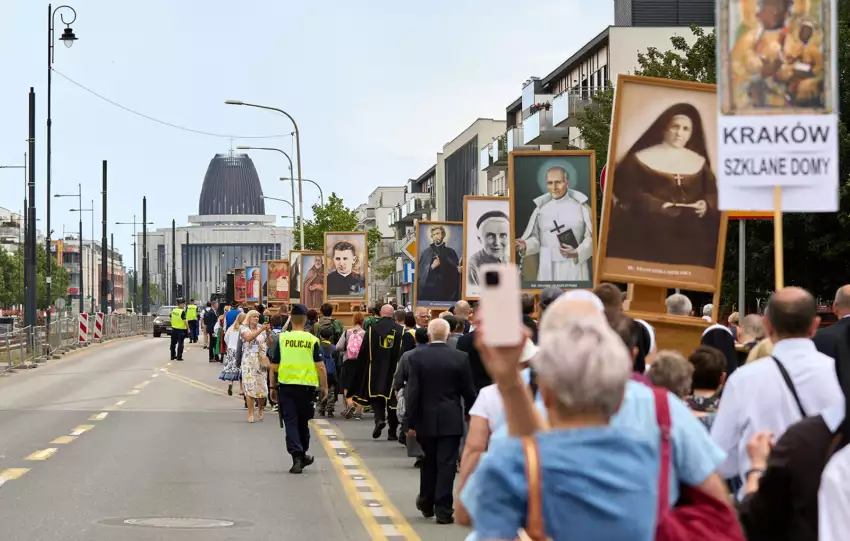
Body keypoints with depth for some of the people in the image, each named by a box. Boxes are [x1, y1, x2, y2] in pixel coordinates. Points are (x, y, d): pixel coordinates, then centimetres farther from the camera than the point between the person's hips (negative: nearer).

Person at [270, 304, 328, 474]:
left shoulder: (282, 339, -2)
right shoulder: (312, 340, -4)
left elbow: (274, 367, 2)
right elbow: (320, 366, -6)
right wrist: (324, 386, 4)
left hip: (286, 385, -1)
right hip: (306, 386, 1)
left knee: (290, 421, -1)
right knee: (302, 422, 16)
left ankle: (297, 456, -16)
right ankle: (302, 455, 31)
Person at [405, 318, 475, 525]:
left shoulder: (417, 357, -8)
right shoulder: (460, 358, -7)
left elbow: (412, 391, -8)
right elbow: (468, 391, -1)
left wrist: (410, 422, -3)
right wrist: (470, 414, 15)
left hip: (426, 419, 1)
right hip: (451, 420, -1)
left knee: (428, 462, 18)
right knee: (446, 464, 0)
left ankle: (426, 504, 32)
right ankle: (443, 511, -3)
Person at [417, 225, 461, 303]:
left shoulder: (450, 253, 13)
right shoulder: (425, 252, 11)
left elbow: (455, 270, 8)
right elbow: (419, 271, 4)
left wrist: (459, 269, -15)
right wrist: (431, 267, -12)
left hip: (446, 292, 0)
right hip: (428, 290, 0)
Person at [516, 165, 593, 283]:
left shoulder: (580, 206, 2)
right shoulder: (541, 208, 7)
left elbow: (591, 237, -2)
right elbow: (536, 238, 5)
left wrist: (577, 253, -17)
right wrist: (525, 245, -16)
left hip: (574, 267, -2)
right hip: (549, 268, 2)